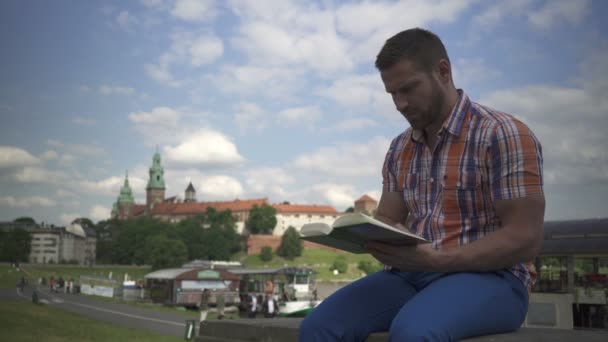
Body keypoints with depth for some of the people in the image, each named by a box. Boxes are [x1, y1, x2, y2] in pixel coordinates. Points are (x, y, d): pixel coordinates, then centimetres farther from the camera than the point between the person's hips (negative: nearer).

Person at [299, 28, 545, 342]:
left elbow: (525, 238, -14)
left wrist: (436, 260, -25)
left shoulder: (503, 135, -9)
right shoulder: (399, 149, 12)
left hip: (489, 276, -5)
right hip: (412, 274, 6)